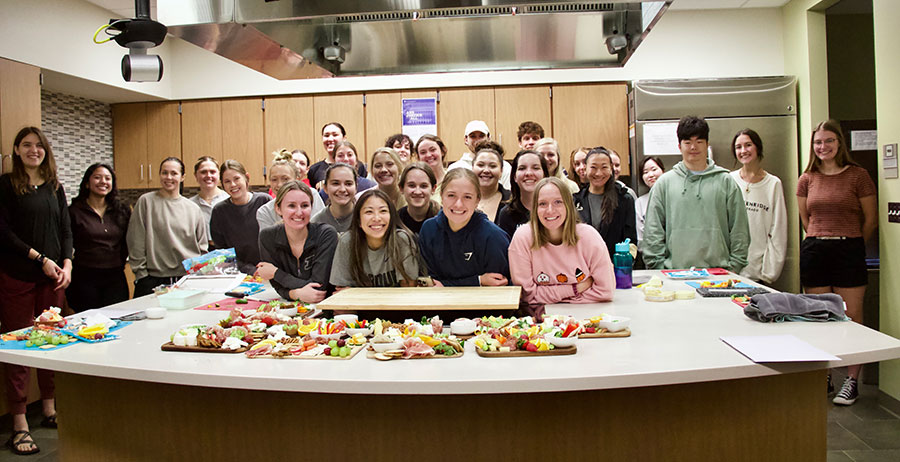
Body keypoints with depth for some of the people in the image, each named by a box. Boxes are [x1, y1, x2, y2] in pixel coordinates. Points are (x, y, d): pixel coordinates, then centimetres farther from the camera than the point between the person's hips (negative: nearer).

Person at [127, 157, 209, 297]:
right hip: (153, 280, -2)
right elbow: (136, 243, 0)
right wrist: (141, 273, -4)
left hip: (188, 278, 2)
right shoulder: (146, 201, 2)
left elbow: (202, 248, 14)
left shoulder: (193, 208, 10)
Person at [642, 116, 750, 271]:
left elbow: (739, 230, 9)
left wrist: (734, 268, 1)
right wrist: (658, 268, -2)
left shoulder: (726, 181, 9)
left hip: (717, 270, 1)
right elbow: (653, 231, 6)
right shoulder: (664, 183, 9)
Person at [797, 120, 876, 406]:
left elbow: (871, 220, 3)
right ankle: (823, 377, 18)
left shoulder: (858, 175, -2)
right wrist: (822, 241, 14)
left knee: (851, 318, -1)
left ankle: (852, 381, 9)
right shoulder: (807, 179, 8)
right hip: (814, 251, 3)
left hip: (849, 250, -3)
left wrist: (850, 246, 10)